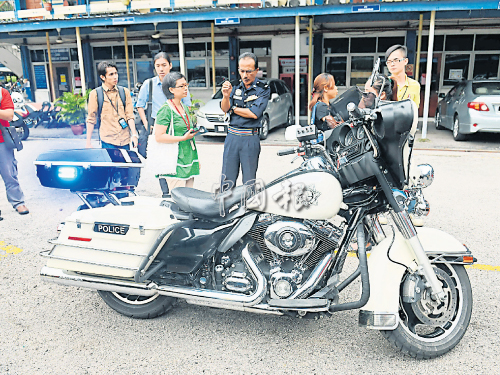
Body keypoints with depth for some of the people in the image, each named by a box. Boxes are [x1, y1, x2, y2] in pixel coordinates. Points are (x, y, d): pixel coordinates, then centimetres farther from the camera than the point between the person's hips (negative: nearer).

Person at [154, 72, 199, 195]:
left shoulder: (184, 107, 16)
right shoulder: (166, 110, -11)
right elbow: (159, 136, -18)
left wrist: (196, 160, 24)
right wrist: (183, 138, -17)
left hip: (188, 160, 8)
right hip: (175, 161, -8)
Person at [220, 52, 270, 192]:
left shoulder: (263, 89, -2)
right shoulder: (235, 86, 9)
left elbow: (254, 113, -13)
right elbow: (224, 109, 0)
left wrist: (233, 108, -3)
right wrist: (226, 96, -20)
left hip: (251, 139, -3)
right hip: (232, 137, 3)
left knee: (249, 182, 6)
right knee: (227, 179, 6)